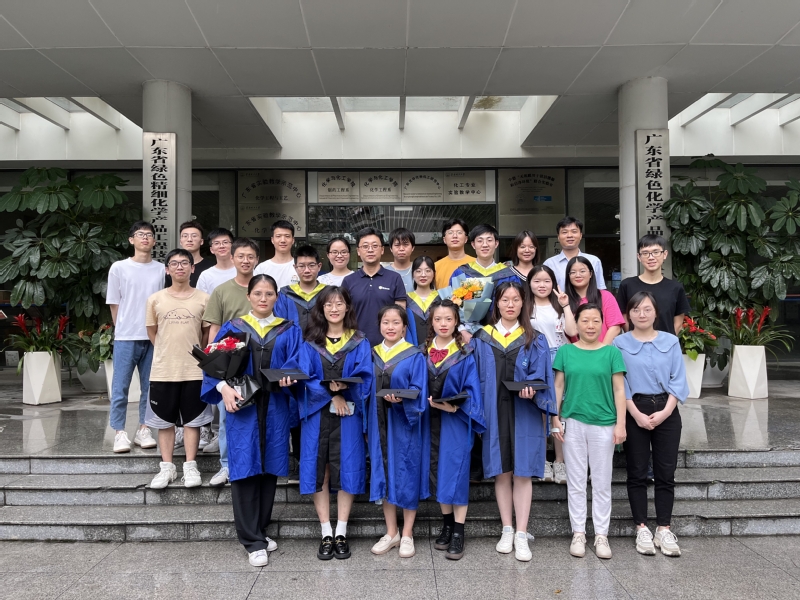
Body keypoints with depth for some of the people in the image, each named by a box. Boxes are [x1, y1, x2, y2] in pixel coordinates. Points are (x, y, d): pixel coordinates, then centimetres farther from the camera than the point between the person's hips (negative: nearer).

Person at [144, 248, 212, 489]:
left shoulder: (203, 299, -1)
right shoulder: (156, 299, 1)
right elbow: (152, 332, 11)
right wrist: (170, 352, 11)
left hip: (194, 370, -1)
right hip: (163, 370, 1)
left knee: (192, 420, 6)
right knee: (165, 421, 9)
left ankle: (190, 467, 16)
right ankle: (167, 468, 19)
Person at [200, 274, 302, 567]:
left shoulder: (289, 331, 9)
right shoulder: (232, 328, 6)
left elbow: (297, 362, 1)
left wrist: (289, 376, -20)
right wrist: (224, 387, -17)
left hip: (275, 408, 2)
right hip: (242, 406, -2)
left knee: (269, 467, 8)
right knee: (245, 468, -3)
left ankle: (260, 530, 24)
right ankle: (253, 541, 5)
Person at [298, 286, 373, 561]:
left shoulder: (360, 343, 6)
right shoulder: (310, 344, 7)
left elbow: (365, 379, -4)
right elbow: (305, 379, -2)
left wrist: (343, 386, -23)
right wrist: (332, 394, -16)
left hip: (349, 415, -1)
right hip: (317, 415, 1)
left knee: (346, 470, 0)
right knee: (319, 471, 2)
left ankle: (341, 533, 12)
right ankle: (326, 534, 12)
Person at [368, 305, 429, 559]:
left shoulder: (415, 356, -5)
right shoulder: (372, 354, 8)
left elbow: (419, 392, -10)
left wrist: (401, 399, -29)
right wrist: (367, 425, 4)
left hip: (406, 425, -4)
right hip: (380, 424, 4)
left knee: (407, 476, 2)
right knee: (384, 474, 9)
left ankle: (407, 535, 17)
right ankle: (391, 533, 23)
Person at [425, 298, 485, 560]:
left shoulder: (465, 354, -4)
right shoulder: (423, 352, 6)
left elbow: (472, 390, -7)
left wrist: (455, 406, -23)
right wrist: (427, 401, -7)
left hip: (457, 420, -4)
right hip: (432, 420, 4)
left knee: (456, 471, -5)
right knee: (438, 471, 9)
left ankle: (458, 533, 5)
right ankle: (447, 524, 24)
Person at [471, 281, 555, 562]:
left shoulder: (535, 340, 6)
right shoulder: (481, 339, 7)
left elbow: (540, 375, 0)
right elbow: (474, 377, 5)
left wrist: (530, 388, -21)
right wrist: (477, 412, -5)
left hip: (525, 414, -1)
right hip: (494, 412, 1)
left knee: (522, 473, 0)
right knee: (502, 472, 7)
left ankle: (521, 535, 8)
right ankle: (507, 531, 20)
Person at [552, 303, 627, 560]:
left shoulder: (611, 352, 0)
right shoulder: (566, 351, 2)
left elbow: (619, 389, 0)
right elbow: (558, 386, 4)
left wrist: (621, 424, -5)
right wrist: (555, 419, 0)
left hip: (603, 424, -1)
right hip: (573, 423, 1)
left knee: (602, 483, 8)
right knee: (576, 482, 9)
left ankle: (601, 535, 20)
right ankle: (578, 533, 20)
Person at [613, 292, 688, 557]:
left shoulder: (671, 341, 6)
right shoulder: (620, 343, 0)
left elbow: (678, 380, 1)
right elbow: (619, 383, -3)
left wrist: (665, 412, -10)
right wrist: (637, 414, -11)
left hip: (666, 412, 2)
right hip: (634, 412, -2)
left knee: (666, 472, 4)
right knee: (637, 472, 4)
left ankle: (664, 530, 14)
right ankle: (642, 529, 14)